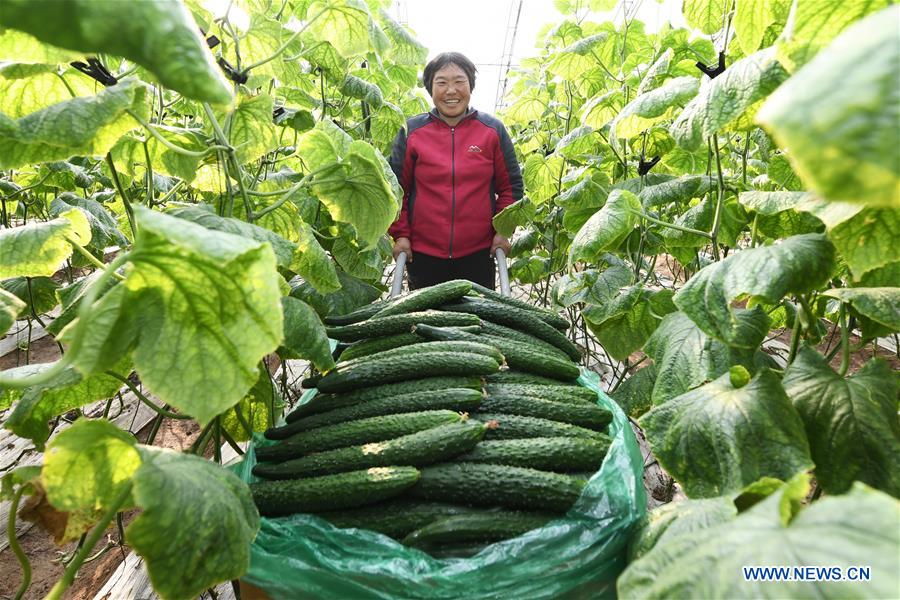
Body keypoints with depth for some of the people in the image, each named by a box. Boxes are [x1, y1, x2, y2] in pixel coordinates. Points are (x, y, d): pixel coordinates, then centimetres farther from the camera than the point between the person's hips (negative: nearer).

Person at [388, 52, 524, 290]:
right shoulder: (411, 131, 3)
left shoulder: (493, 130, 4)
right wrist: (400, 234, -1)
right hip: (423, 254, 0)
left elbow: (511, 185, 8)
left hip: (479, 254, 1)